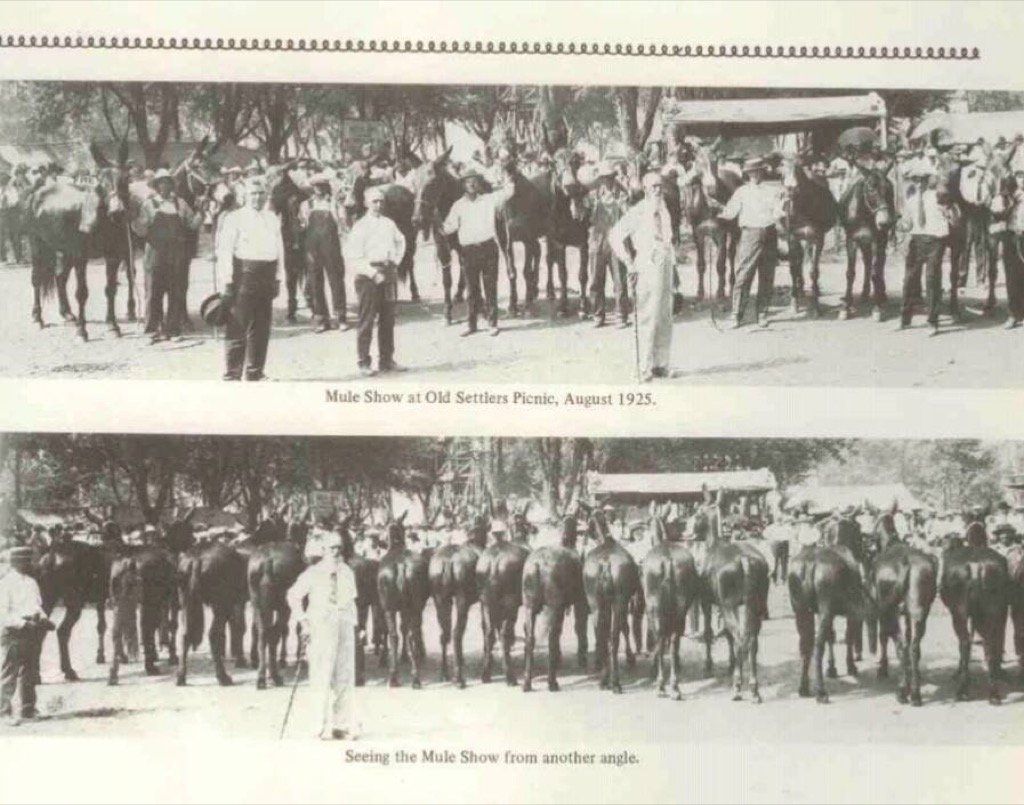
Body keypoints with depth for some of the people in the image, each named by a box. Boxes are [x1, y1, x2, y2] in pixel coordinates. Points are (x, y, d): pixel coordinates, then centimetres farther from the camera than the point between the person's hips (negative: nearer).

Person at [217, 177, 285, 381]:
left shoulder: (273, 219, 15)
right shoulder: (235, 218, -2)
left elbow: (279, 248, 19)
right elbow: (225, 249, -6)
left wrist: (278, 277, 14)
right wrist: (228, 278, -12)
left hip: (267, 273, 6)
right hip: (244, 271, -6)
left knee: (262, 327, 9)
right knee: (238, 326, -7)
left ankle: (255, 372, 19)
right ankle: (232, 374, -3)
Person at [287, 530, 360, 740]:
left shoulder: (347, 573, 11)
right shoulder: (313, 573, -3)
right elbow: (293, 595, 4)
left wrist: (355, 628, 15)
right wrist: (303, 619, -2)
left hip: (345, 628, 4)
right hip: (321, 628, -4)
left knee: (345, 677, 6)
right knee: (322, 678, -4)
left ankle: (344, 724, 13)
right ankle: (324, 725, 2)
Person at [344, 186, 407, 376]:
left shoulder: (389, 223, 11)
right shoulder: (360, 226, -6)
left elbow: (400, 241, 29)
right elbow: (352, 255, -10)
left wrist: (396, 260, 14)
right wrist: (372, 272, -16)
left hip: (388, 273, 6)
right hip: (368, 273, -5)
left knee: (388, 319, 9)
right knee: (367, 320, -5)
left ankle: (386, 360, 17)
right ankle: (364, 363, -1)